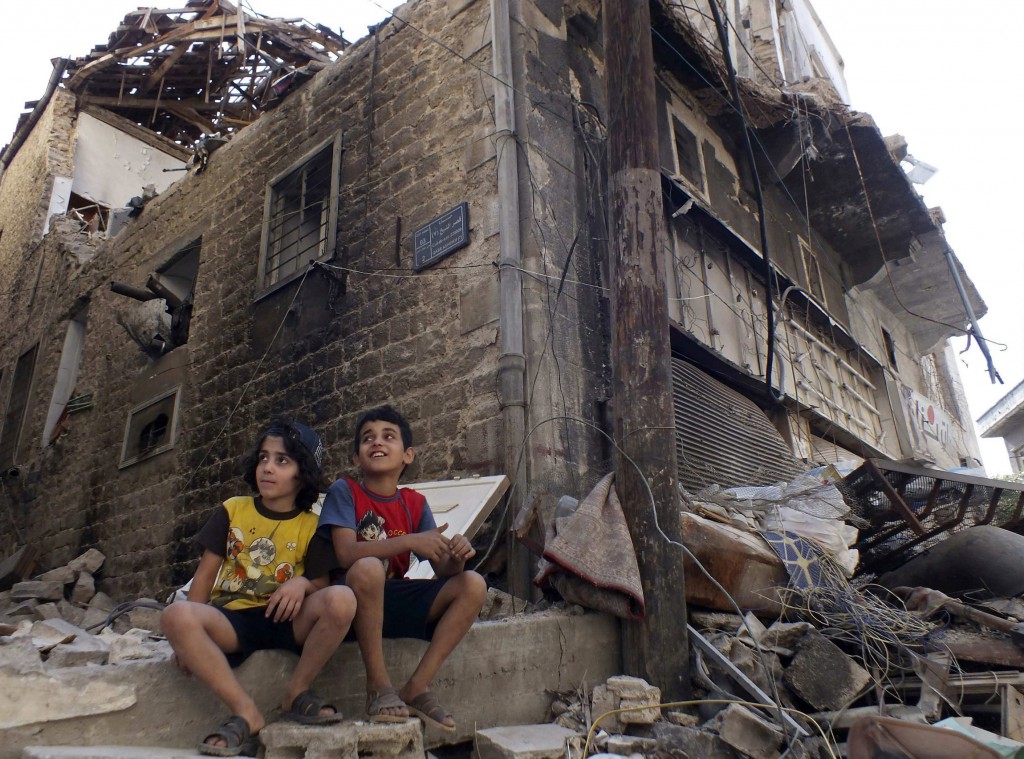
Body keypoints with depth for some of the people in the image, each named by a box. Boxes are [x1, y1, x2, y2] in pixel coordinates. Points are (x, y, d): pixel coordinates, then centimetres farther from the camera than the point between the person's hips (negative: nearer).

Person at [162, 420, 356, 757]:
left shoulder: (311, 526, 5)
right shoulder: (232, 510, 8)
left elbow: (324, 583, 3)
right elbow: (206, 573, 8)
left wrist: (303, 582, -20)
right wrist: (189, 635, 1)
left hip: (285, 620, -1)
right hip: (232, 618, 1)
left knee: (341, 599, -31)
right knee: (176, 615, -31)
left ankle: (296, 693, -8)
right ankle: (246, 712, -22)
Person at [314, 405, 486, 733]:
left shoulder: (414, 503, 6)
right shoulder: (345, 491, -6)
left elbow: (442, 569, 0)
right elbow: (346, 554, -22)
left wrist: (456, 556, -24)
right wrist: (409, 541, -30)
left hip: (394, 600, 5)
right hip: (353, 598, -4)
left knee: (473, 585, -14)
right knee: (368, 568, -37)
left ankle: (417, 687, -10)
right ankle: (378, 684, -19)